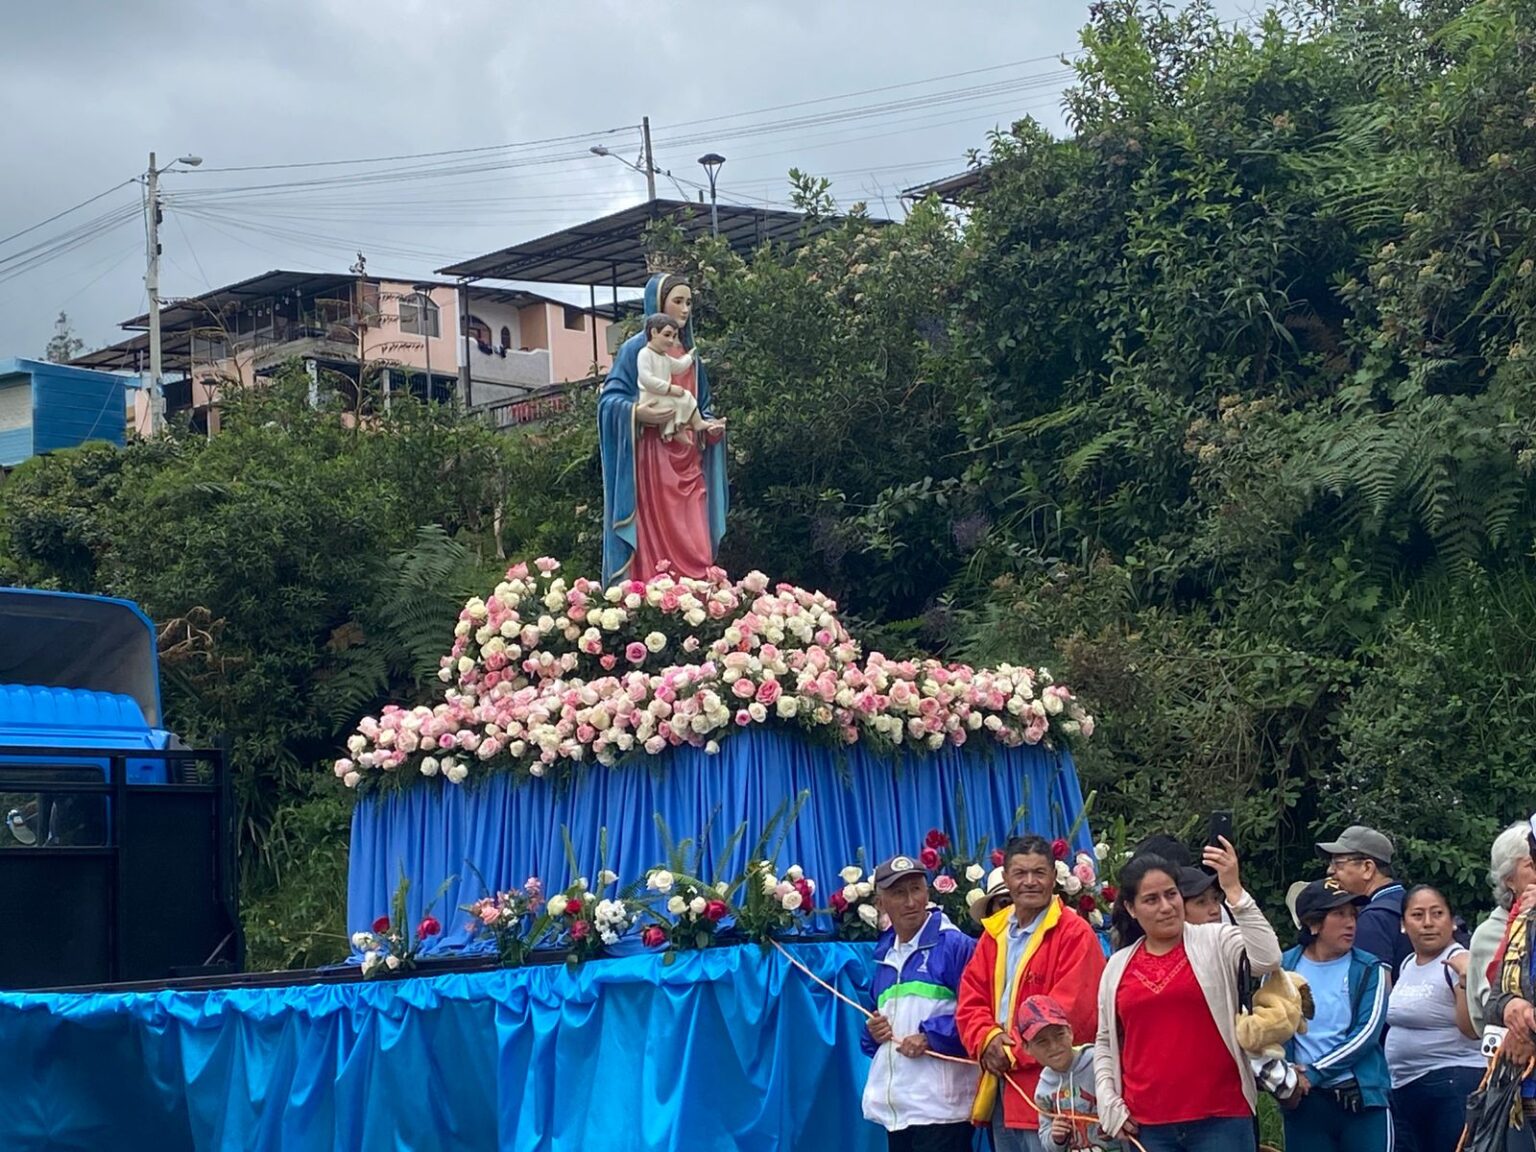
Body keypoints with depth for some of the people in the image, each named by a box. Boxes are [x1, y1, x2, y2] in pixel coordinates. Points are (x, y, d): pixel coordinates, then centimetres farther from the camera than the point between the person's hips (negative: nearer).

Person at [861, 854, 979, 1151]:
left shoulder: (955, 945, -5)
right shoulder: (885, 957, 19)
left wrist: (931, 1037, -16)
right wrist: (873, 1033, 7)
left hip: (941, 1106, -8)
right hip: (895, 1108, 8)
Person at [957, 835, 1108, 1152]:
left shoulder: (1075, 933, -8)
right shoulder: (994, 933, 14)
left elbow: (1069, 1011, -15)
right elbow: (971, 1000, 10)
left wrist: (1015, 1053, -14)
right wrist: (988, 1040, -10)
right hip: (1000, 1088, 7)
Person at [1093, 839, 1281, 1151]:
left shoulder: (1216, 942, -1)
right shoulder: (1118, 967, 11)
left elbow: (1267, 959, -20)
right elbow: (1105, 1043, 18)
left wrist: (1234, 891, -23)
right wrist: (1111, 1106, 7)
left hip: (1220, 1118, -4)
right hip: (1147, 1125, 4)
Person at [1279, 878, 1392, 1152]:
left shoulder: (1368, 969, 3)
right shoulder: (1283, 968, 5)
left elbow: (1368, 1032, -7)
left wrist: (1313, 1073, -11)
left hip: (1363, 1098, -1)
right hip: (1304, 1101, 1)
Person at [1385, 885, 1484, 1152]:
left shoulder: (1459, 962, -12)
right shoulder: (1407, 965, 12)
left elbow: (1472, 1030, -22)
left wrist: (1467, 981, -33)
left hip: (1453, 1086, -8)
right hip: (1403, 1087, 9)